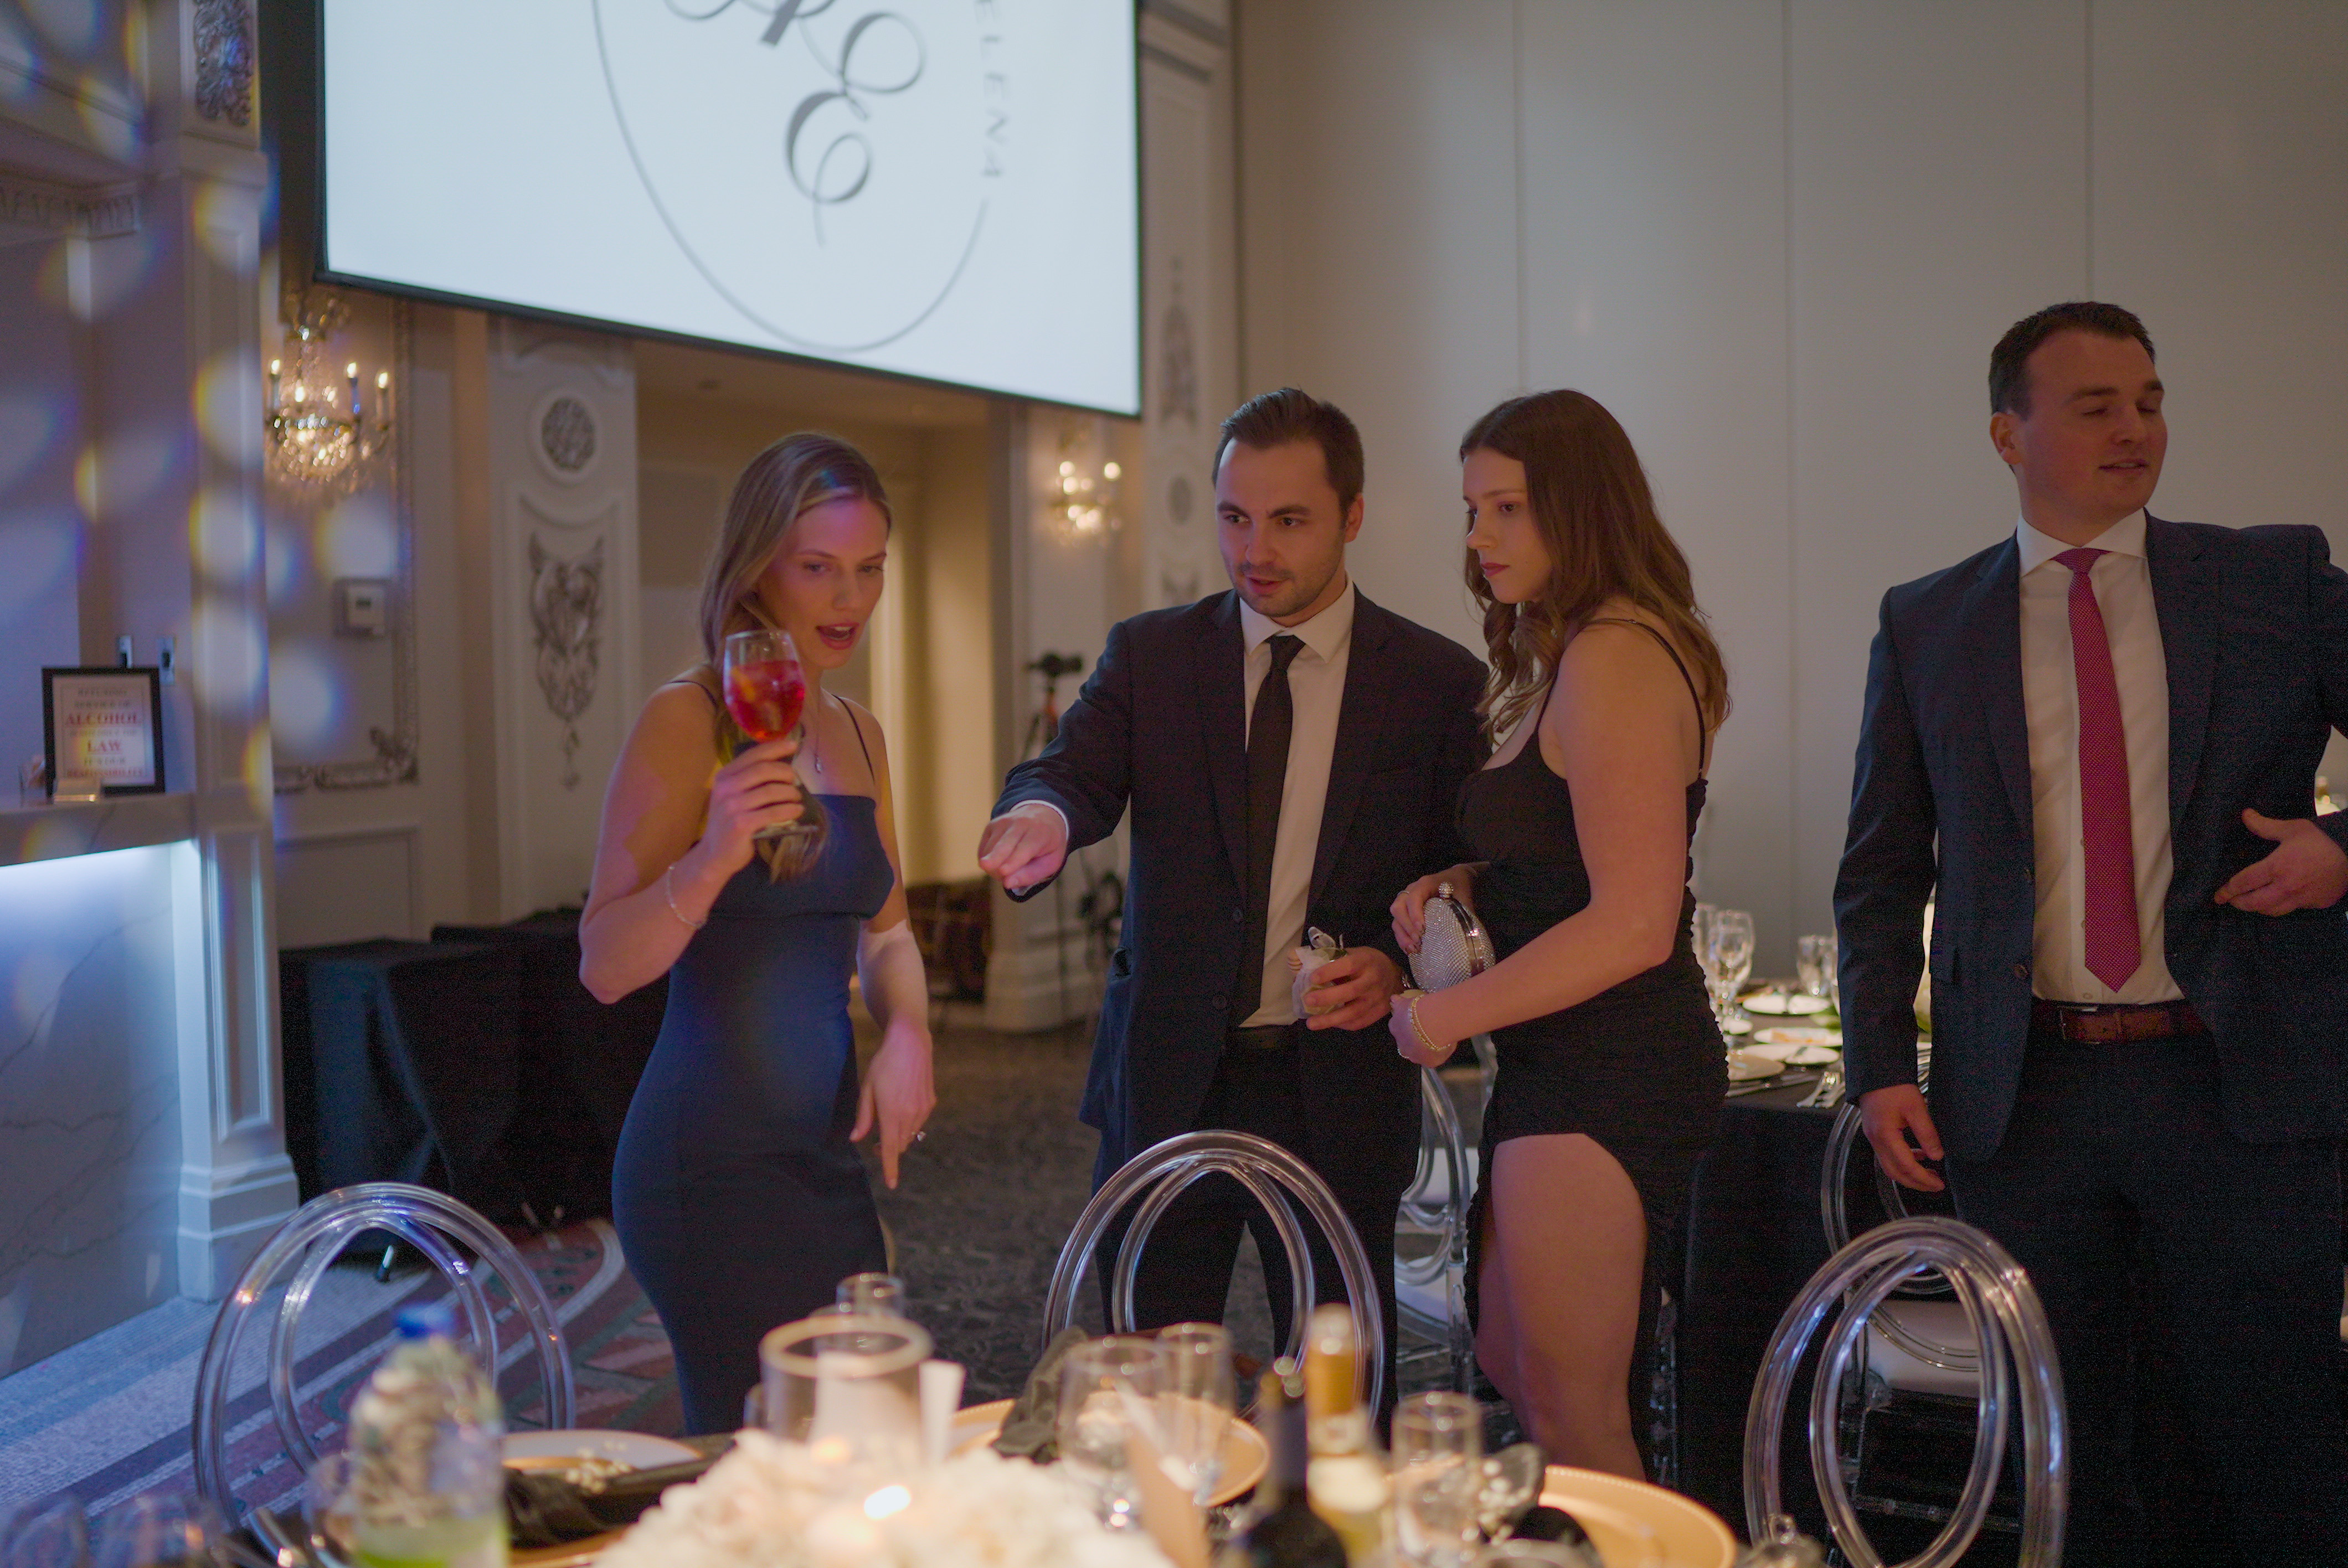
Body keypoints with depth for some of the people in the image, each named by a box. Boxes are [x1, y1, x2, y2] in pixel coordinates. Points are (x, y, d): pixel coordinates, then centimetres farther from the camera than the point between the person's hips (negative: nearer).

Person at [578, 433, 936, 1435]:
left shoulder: (857, 734, 12)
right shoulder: (687, 722, -10)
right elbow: (605, 966, -14)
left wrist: (908, 1033, 1)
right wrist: (710, 860, -30)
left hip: (827, 1154, 8)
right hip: (716, 1163, -7)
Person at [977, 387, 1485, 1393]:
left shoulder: (1439, 682, 1)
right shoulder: (1149, 655, 5)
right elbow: (1076, 772, -10)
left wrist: (1399, 966, -15)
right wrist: (1043, 820, -33)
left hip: (1339, 1092, -1)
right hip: (1167, 1083, 1)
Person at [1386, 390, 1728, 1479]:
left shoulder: (1615, 657, -17)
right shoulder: (1565, 658, 15)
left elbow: (1634, 925, -22)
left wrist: (1449, 1015, -13)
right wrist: (1460, 886, 5)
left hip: (1602, 1078, -10)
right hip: (1562, 1067, 10)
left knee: (1571, 1411, 0)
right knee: (1511, 1365, 18)